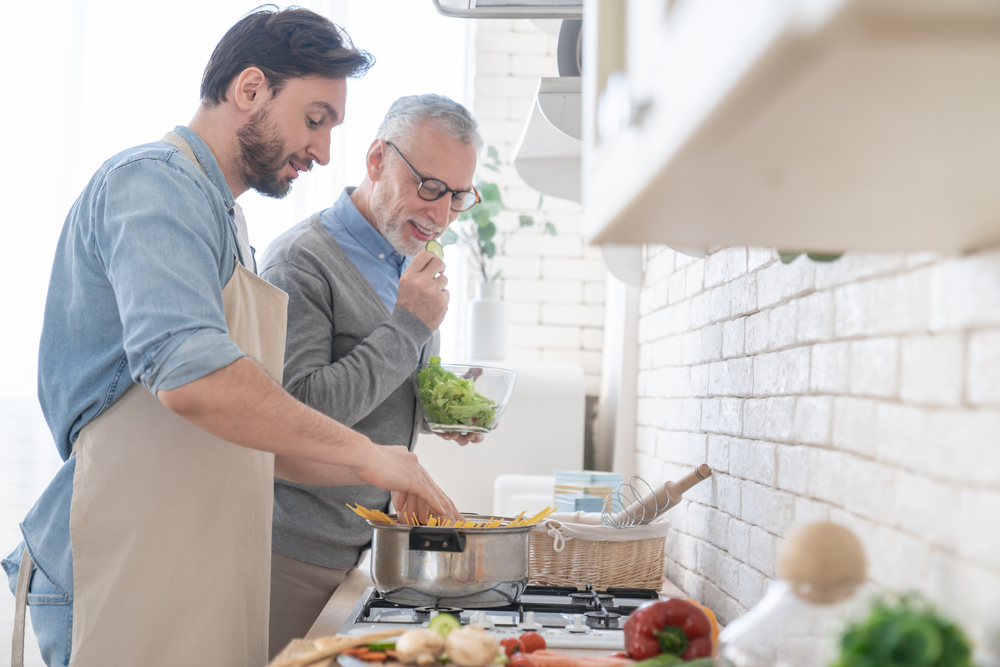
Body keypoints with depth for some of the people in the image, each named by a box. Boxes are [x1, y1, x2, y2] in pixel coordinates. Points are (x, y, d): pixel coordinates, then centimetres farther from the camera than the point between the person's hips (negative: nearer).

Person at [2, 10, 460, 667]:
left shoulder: (222, 217, 22)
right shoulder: (155, 181, -10)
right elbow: (190, 377, -26)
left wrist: (347, 476, 16)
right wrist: (361, 454, -19)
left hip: (198, 581, 9)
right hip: (130, 583, -9)